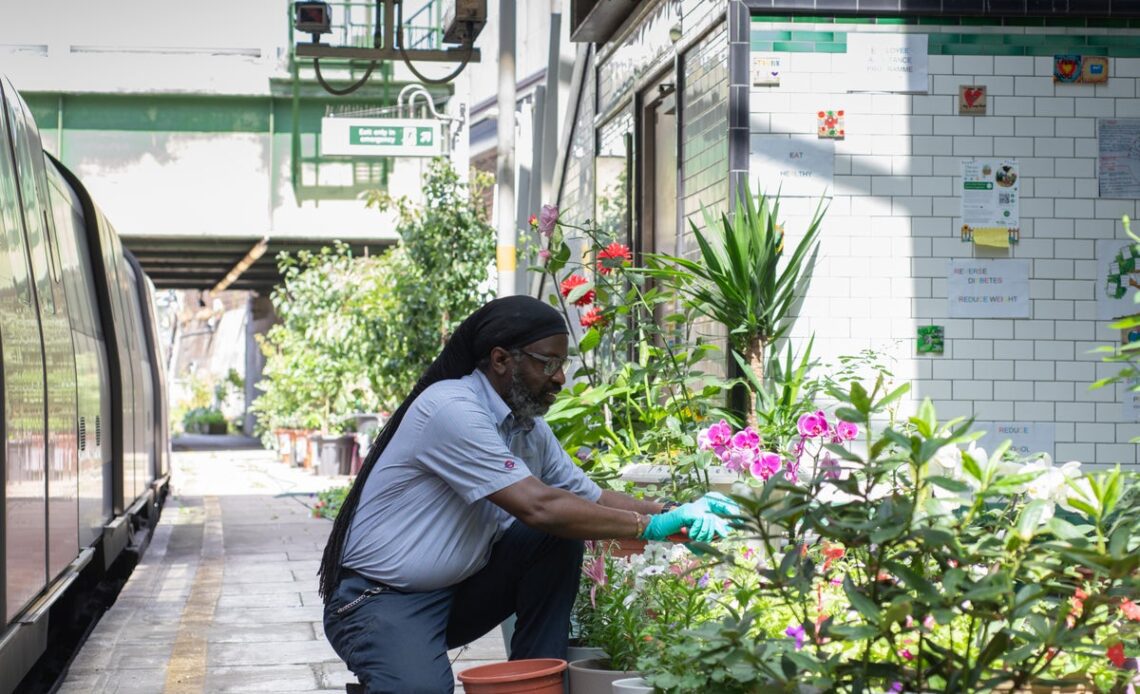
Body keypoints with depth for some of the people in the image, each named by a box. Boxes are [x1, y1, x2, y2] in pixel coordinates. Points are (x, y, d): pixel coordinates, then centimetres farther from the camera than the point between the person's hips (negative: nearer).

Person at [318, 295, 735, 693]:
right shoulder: (451, 409, -23)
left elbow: (592, 499, 9)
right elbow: (538, 507, -29)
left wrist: (673, 512, -8)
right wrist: (650, 526, -24)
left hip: (460, 591, 8)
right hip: (381, 601, -8)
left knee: (560, 540, -11)